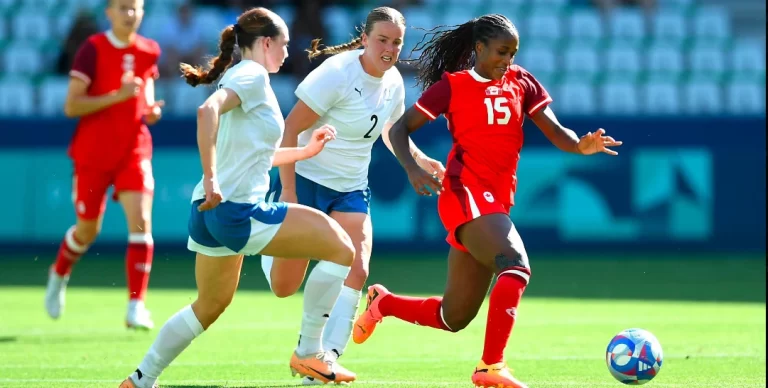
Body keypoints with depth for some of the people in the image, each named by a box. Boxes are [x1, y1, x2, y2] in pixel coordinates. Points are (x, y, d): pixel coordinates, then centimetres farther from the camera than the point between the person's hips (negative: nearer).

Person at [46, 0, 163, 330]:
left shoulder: (149, 52, 3)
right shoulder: (93, 49, -11)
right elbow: (71, 106, -14)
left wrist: (151, 109, 1)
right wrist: (118, 96, -25)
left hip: (134, 150, 3)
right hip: (92, 152, -3)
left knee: (140, 221, -15)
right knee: (88, 230, 9)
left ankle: (136, 306, -15)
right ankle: (59, 274, 42)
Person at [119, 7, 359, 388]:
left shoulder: (240, 75, 21)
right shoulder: (252, 75, -8)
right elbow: (208, 110, -28)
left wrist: (306, 150, 30)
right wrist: (211, 177, -31)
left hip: (211, 212, 10)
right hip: (238, 212, -10)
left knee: (211, 304, 25)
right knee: (340, 247, -8)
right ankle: (308, 353, -3)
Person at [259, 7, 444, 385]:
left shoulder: (393, 82, 2)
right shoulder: (336, 74, -20)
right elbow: (290, 129, -19)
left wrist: (421, 160, 7)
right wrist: (288, 191, -24)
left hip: (350, 191, 6)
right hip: (305, 181, -5)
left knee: (356, 271, -16)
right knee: (283, 287, -2)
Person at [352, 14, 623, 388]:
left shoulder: (521, 83, 13)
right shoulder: (451, 86, 1)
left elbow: (556, 132, 5)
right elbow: (399, 129, 3)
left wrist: (580, 146, -18)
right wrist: (412, 169, -15)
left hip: (497, 202, 6)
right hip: (466, 194, -6)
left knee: (454, 318, 12)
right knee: (515, 267, -31)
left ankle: (383, 302, 37)